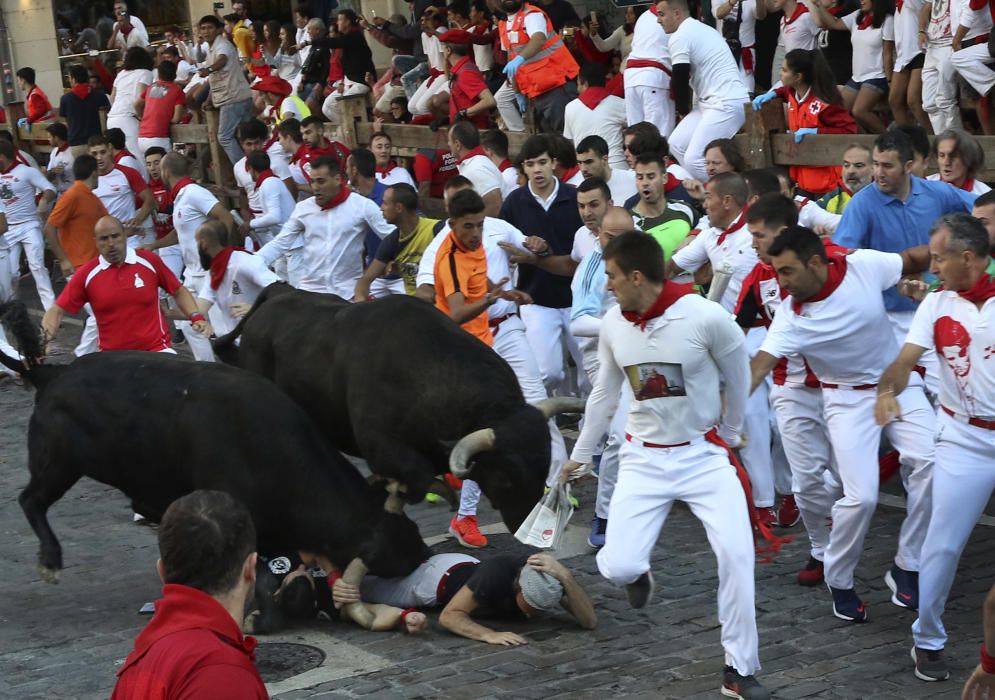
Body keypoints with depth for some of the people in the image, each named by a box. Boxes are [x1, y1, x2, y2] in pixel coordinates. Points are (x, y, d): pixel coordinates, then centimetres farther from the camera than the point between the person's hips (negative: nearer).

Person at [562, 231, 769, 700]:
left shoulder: (707, 317, -19)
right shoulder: (612, 325, -5)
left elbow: (738, 379, -1)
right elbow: (604, 393, 12)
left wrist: (729, 435, 12)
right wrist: (580, 455, 19)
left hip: (703, 454, -3)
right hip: (644, 458, 3)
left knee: (736, 554, -16)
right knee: (617, 568, -11)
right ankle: (638, 574, 30)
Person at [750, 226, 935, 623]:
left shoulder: (864, 266, -18)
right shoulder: (792, 321, -20)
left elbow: (913, 260, 1)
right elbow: (757, 367, -28)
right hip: (848, 398, -2)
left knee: (930, 464, -19)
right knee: (861, 496, -14)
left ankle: (907, 568, -2)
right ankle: (838, 582, 13)